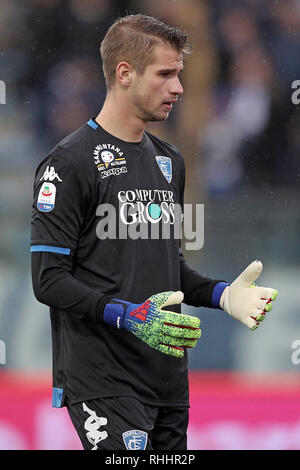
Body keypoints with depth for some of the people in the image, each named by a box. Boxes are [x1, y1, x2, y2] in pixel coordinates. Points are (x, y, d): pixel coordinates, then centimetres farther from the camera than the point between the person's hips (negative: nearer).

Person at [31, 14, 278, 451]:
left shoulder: (169, 161, 17)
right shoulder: (71, 163, -9)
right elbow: (49, 279, -13)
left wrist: (223, 295, 5)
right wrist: (128, 316, -24)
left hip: (169, 380, 8)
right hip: (103, 380, -8)